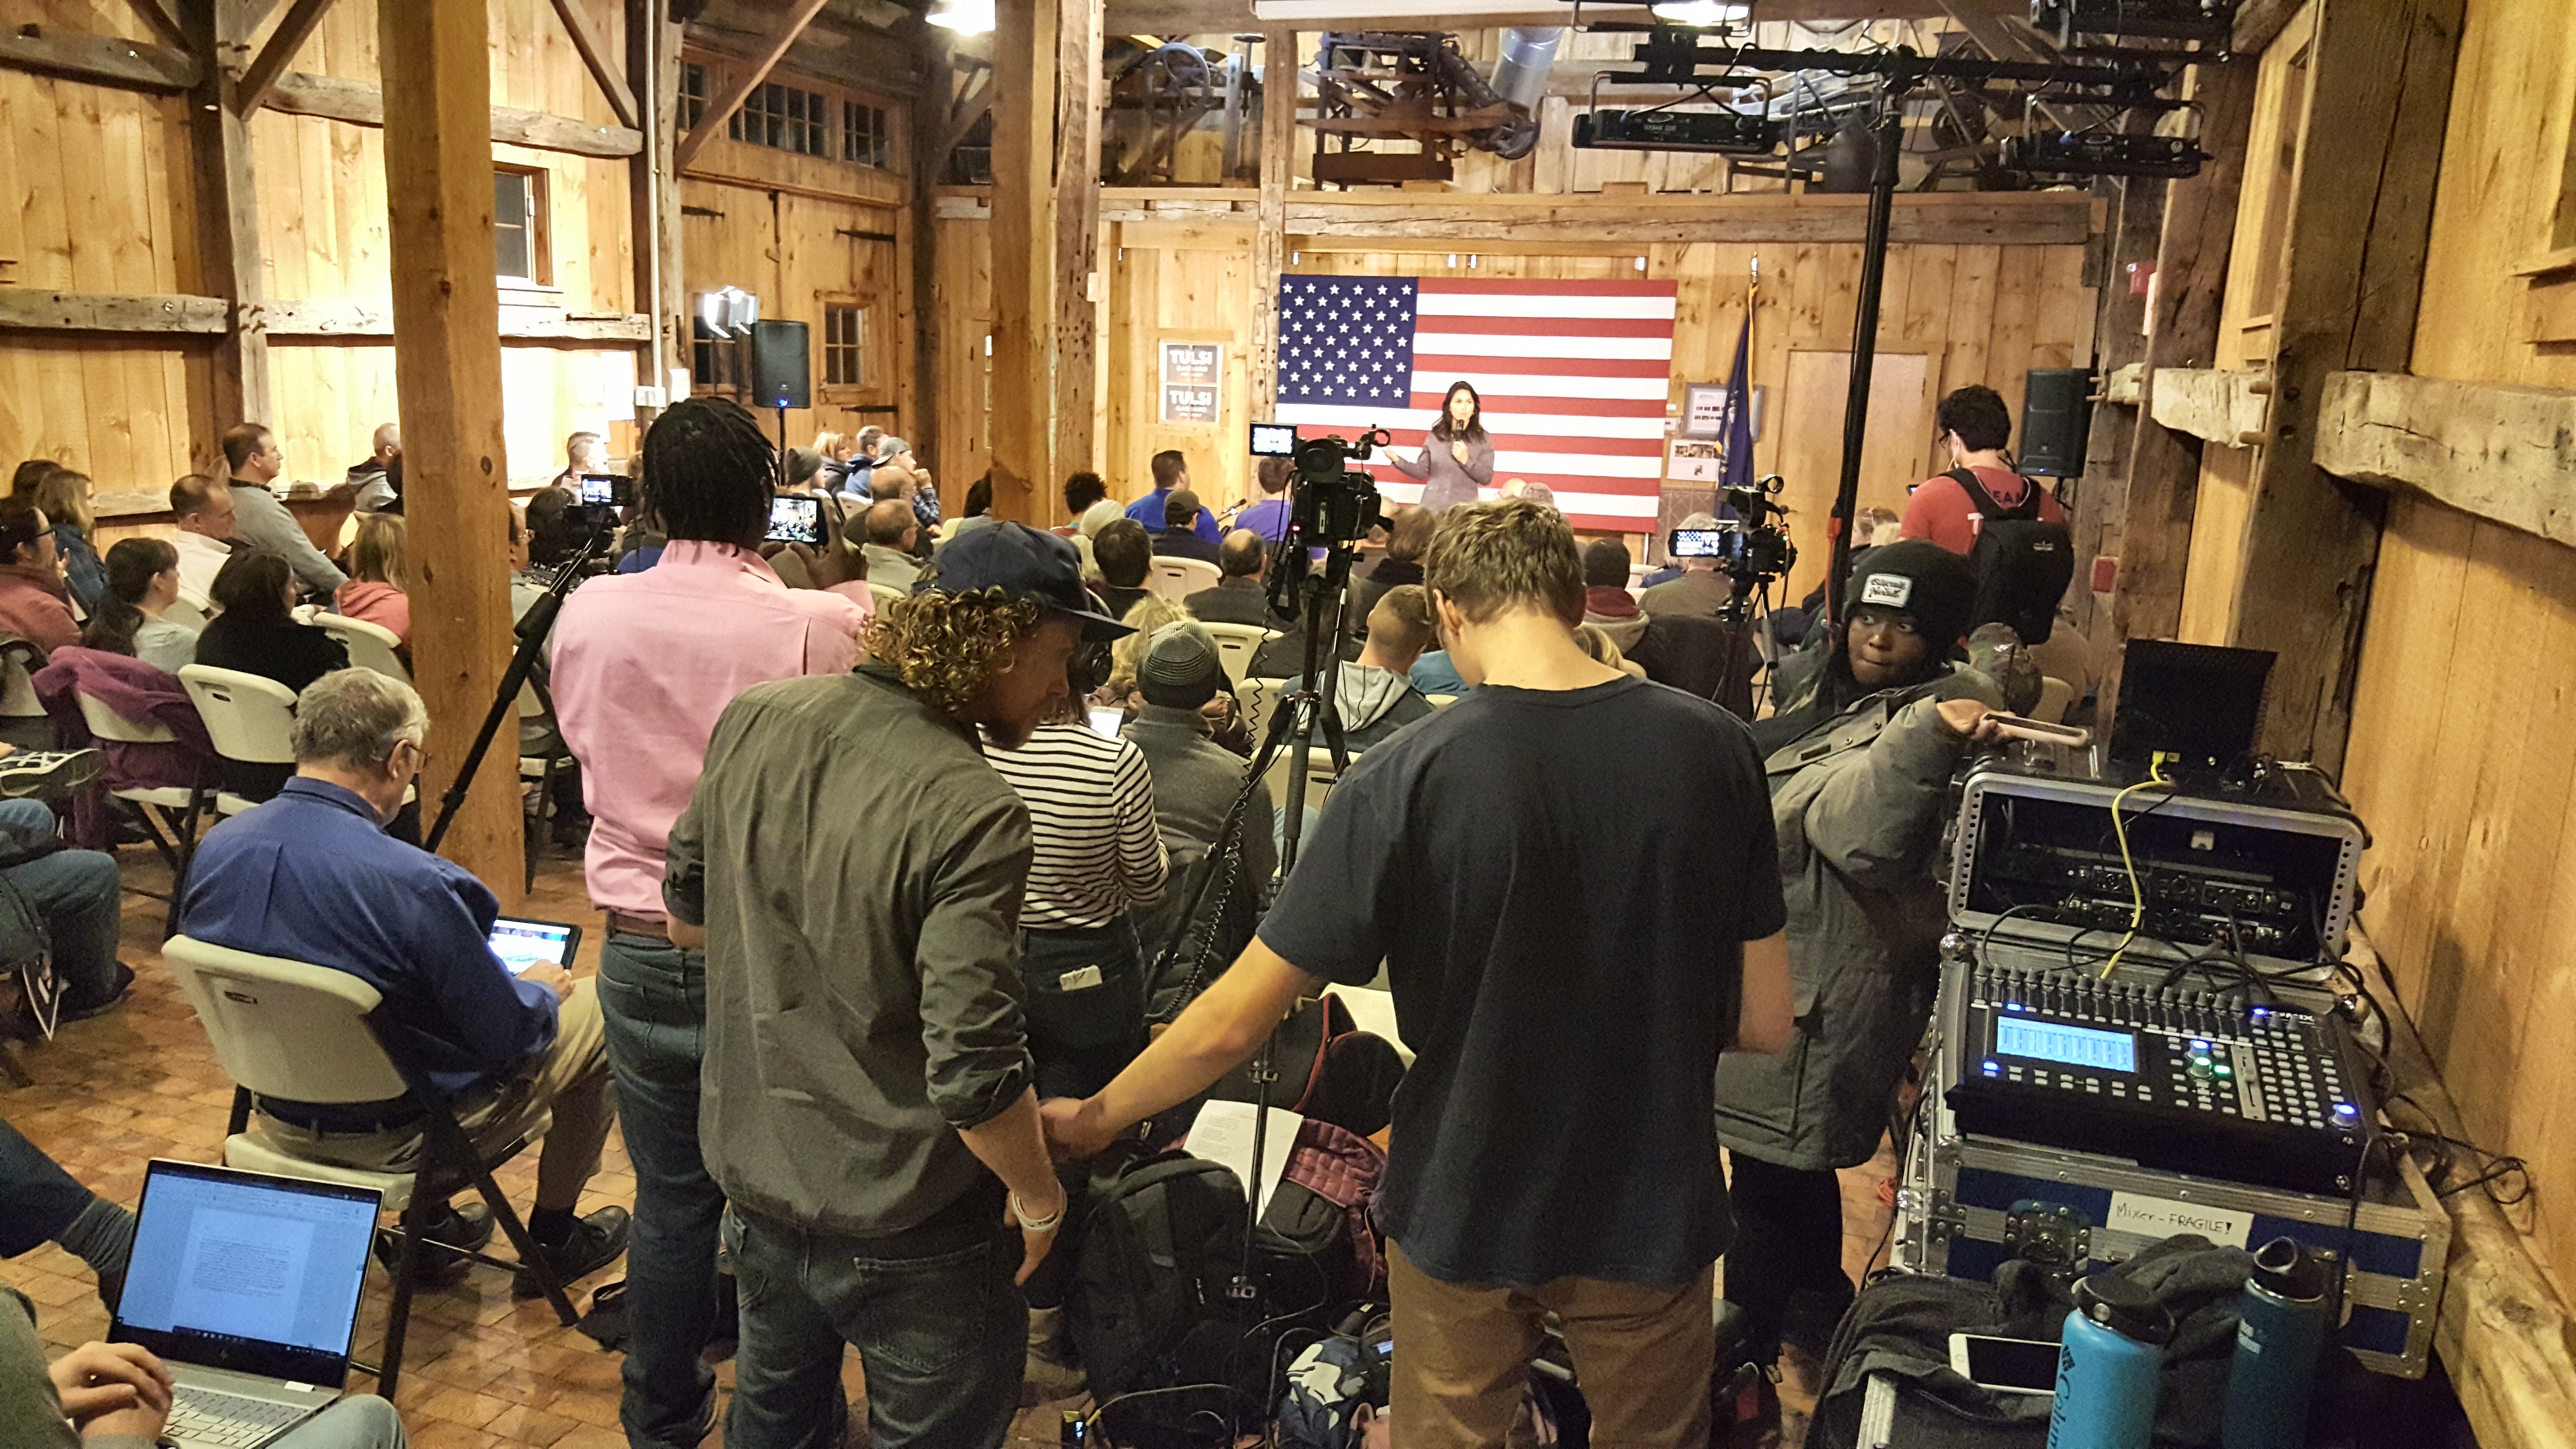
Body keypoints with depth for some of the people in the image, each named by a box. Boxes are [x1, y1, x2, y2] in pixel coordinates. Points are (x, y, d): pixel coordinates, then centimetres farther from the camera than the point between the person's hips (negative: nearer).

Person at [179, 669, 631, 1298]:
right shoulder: (412, 883, -32)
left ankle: (431, 1224, 36)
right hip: (400, 1134, -7)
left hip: (284, 1115, 7)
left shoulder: (214, 846, -10)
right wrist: (541, 991, 2)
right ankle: (554, 1241, 27)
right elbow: (508, 1035, -21)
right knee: (594, 1014, 12)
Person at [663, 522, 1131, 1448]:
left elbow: (685, 907, 8)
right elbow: (975, 1072, -28)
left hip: (752, 1169, 7)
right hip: (897, 1219, -7)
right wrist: (1041, 1198, -10)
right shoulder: (973, 814, -28)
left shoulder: (753, 722, -7)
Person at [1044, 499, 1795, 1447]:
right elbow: (1763, 1022, -4)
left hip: (1464, 1209, -1)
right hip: (1652, 1209, 2)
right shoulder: (1716, 751, -12)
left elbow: (1234, 1024, -15)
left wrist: (1093, 1120, 2)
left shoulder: (1408, 777, -19)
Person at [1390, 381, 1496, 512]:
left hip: (1464, 509, -1)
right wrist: (1397, 461, -11)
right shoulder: (1435, 436, 5)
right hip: (1432, 506, 1)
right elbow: (1422, 472, 3)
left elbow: (1487, 478, -2)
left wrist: (1466, 460, -15)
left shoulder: (1483, 439, 2)